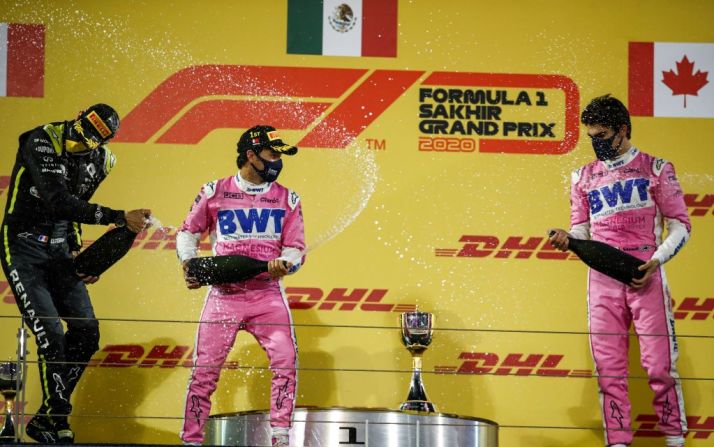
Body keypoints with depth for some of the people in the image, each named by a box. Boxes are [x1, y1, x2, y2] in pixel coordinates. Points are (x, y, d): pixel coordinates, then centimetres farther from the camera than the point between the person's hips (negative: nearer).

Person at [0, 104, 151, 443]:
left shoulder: (98, 161, 2)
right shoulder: (42, 143, -22)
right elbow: (59, 203, -30)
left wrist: (78, 254, 13)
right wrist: (119, 218, -33)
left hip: (59, 250, 7)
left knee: (86, 333, 1)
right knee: (51, 336, -16)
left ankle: (44, 421, 11)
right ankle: (58, 426, -3)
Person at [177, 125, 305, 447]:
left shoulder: (287, 199, 9)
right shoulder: (215, 192, 4)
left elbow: (296, 249, 6)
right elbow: (188, 231, 16)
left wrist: (284, 263, -15)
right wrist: (188, 261, -1)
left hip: (267, 294, 1)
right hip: (223, 294, -1)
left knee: (286, 360, -14)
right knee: (204, 369, -3)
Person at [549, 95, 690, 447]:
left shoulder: (656, 169, 6)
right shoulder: (585, 177, 17)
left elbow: (680, 224, 5)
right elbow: (582, 229, 18)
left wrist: (655, 260, -10)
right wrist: (568, 238, -6)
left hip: (645, 277, -3)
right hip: (602, 281, 3)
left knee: (659, 364, -9)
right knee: (608, 367, -1)